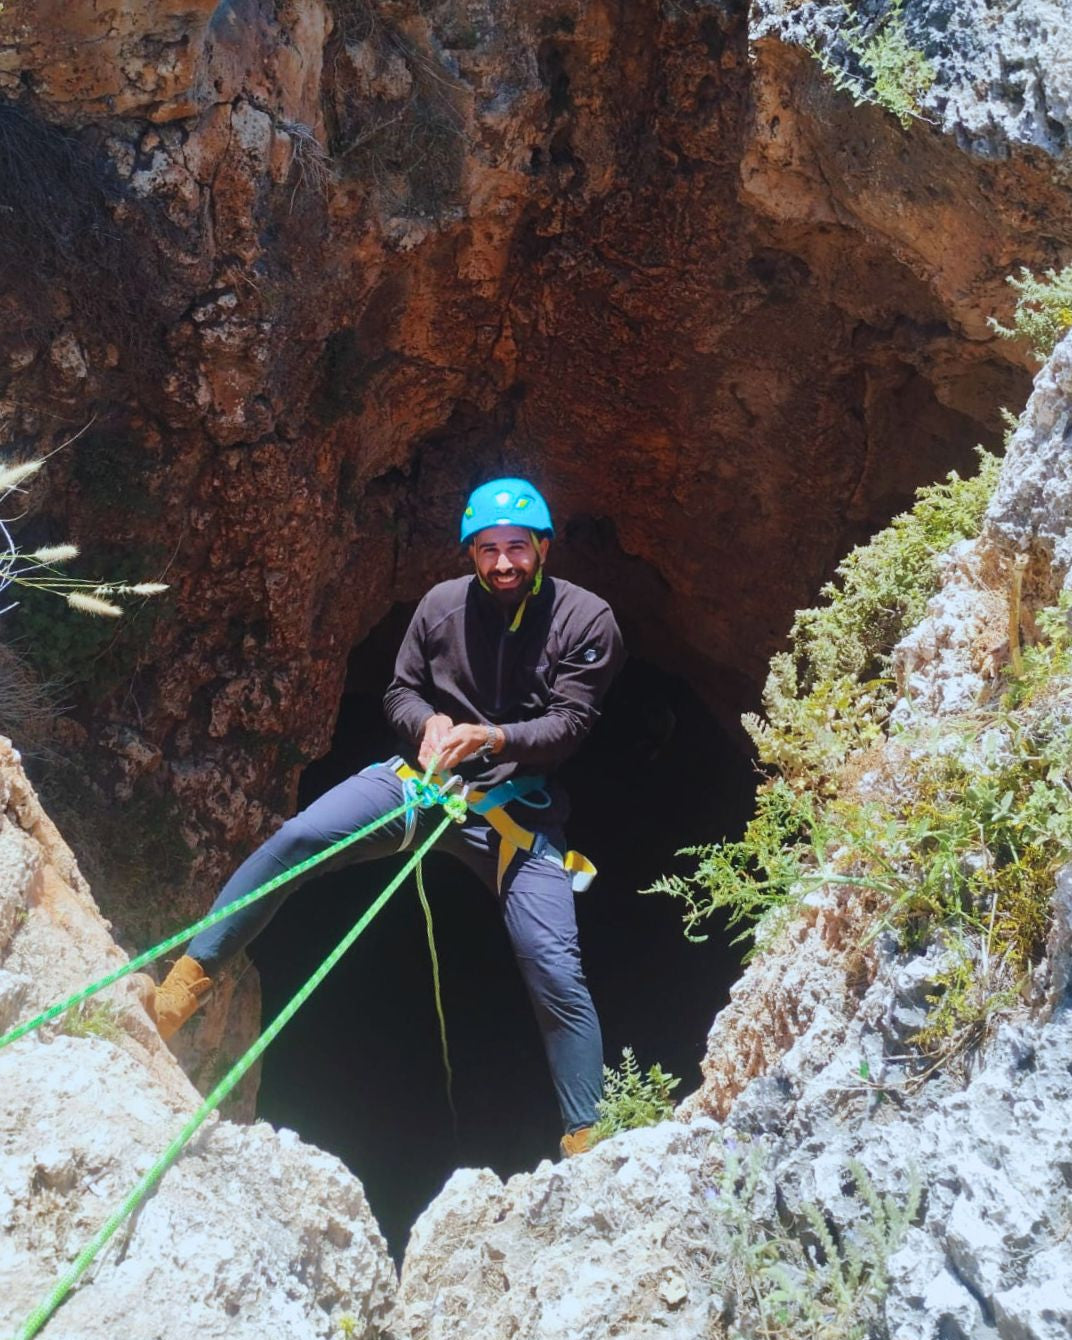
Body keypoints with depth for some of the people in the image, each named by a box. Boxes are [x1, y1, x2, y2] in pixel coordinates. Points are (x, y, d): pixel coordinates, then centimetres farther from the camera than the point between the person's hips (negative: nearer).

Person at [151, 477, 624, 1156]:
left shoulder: (586, 620, -5)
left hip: (518, 806, -2)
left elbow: (570, 722, -11)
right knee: (295, 840, -20)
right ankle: (186, 982, -12)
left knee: (557, 975, -11)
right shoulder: (443, 603, 1)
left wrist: (494, 737, -28)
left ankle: (586, 1141, -1)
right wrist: (428, 722, -15)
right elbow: (401, 692, 9)